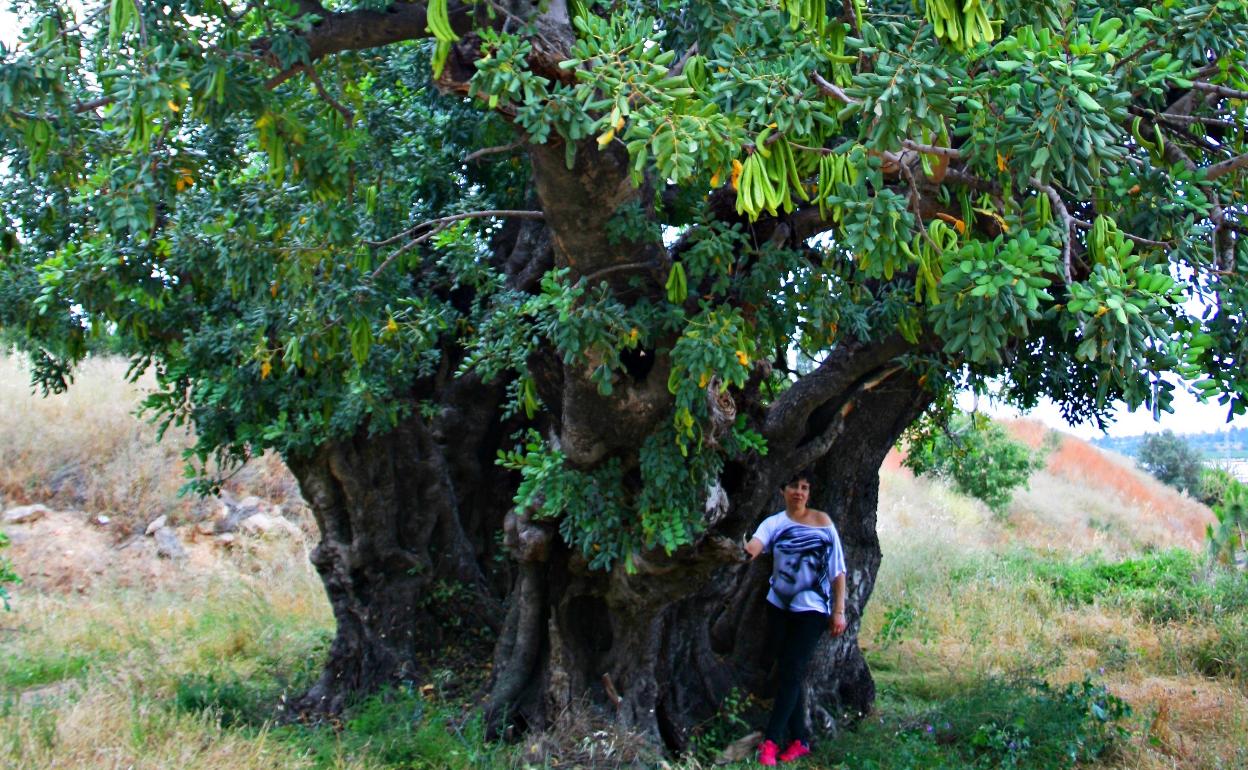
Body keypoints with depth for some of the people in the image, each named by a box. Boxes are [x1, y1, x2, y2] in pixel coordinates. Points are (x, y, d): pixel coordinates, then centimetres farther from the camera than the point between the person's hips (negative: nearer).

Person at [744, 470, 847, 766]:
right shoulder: (774, 523, 3)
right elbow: (756, 543, -19)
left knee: (792, 672, -9)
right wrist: (747, 550, -42)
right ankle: (799, 740, 16)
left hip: (811, 607, -3)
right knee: (788, 672, 7)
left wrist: (839, 611, -4)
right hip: (779, 605, 3)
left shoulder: (822, 521, 0)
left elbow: (837, 569, 0)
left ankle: (770, 741, -9)